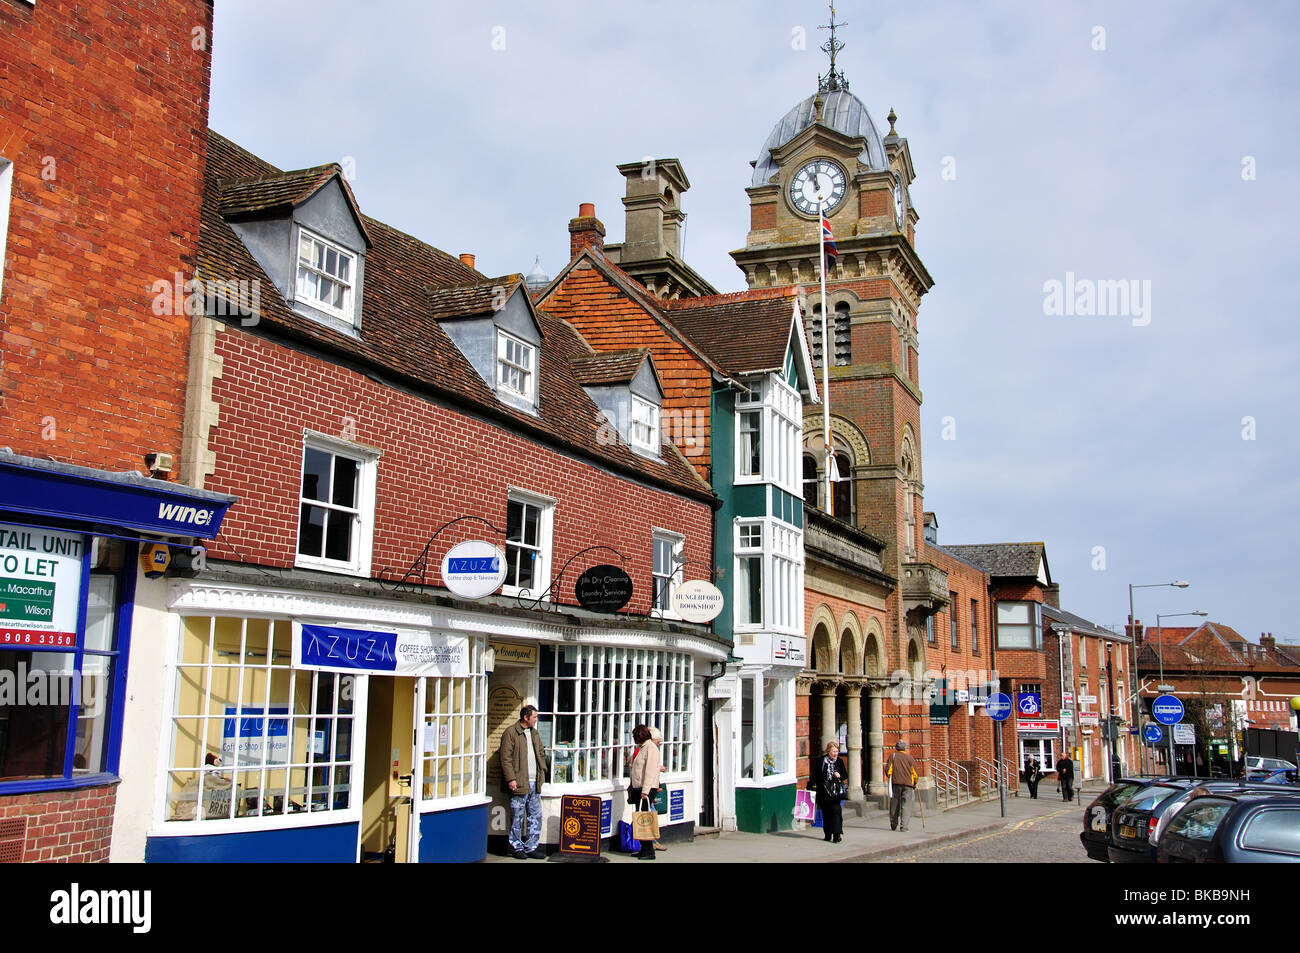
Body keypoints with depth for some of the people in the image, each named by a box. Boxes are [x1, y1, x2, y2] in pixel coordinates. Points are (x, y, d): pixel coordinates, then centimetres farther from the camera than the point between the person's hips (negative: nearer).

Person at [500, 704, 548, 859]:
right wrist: (511, 779, -17)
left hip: (534, 783, 7)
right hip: (519, 783, -7)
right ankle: (517, 848, 11)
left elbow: (541, 753, 27)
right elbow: (506, 758, -11)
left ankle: (531, 847, 16)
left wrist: (542, 771, 15)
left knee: (535, 816, 8)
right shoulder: (510, 733, -7)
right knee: (517, 817, 0)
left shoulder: (534, 733, 17)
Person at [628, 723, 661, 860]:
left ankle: (649, 851, -6)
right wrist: (632, 786, 22)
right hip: (638, 788, 9)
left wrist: (645, 790, -23)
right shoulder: (641, 748, 17)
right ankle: (644, 849, 15)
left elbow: (650, 770, -19)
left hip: (647, 788, -9)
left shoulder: (651, 748, -12)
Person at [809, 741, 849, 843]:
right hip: (824, 792, 0)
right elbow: (814, 776, 4)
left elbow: (845, 776, 11)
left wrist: (840, 776, -10)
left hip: (836, 792, 0)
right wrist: (808, 787, -1)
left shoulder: (840, 761, 6)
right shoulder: (821, 762, 0)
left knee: (836, 810, -14)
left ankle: (837, 834, -15)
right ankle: (827, 834, 17)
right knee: (825, 813, 5)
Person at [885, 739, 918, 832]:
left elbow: (888, 769, 0)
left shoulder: (893, 756, 6)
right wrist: (915, 784, 18)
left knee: (894, 804, 12)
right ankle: (903, 826, -10)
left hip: (895, 783, 1)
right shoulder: (910, 758, 5)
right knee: (906, 806, -1)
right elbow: (915, 773, 3)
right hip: (908, 784, -1)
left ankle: (893, 825, 20)